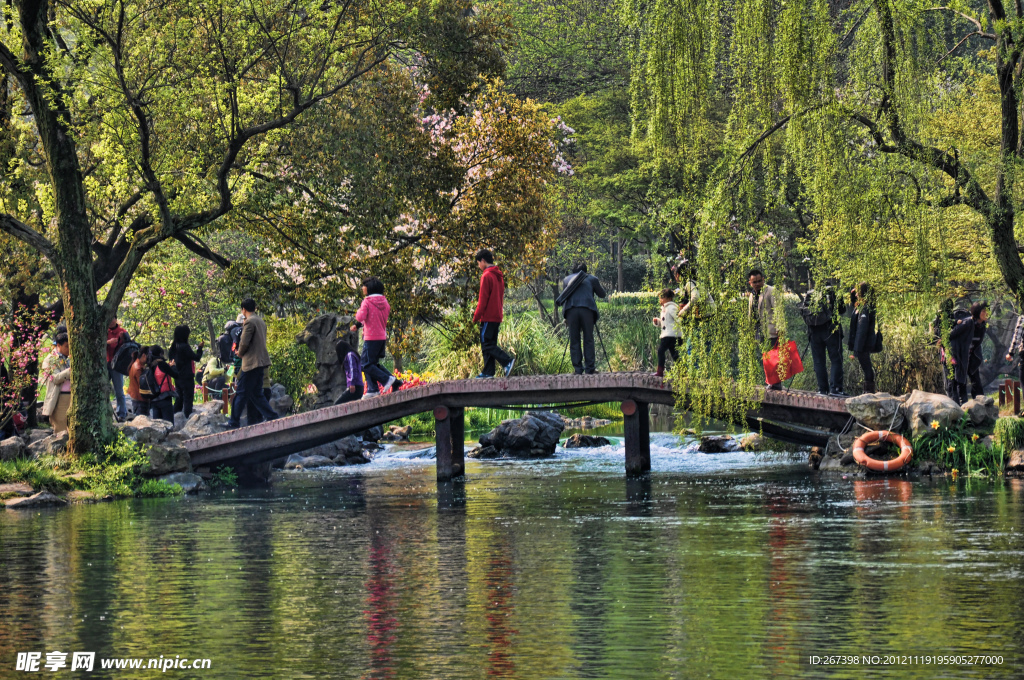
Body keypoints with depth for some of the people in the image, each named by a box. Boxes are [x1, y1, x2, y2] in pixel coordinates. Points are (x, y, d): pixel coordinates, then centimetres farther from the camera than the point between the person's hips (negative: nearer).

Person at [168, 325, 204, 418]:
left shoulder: (174, 346, 4)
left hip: (178, 377, 9)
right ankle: (187, 417, -7)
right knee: (188, 399, -5)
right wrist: (199, 348, -3)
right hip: (187, 377, -9)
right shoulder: (185, 347, -21)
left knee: (179, 399, 18)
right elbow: (196, 357, -17)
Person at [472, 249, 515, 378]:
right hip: (497, 316, 9)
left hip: (488, 317, -9)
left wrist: (476, 316, -9)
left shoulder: (486, 276, -13)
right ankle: (488, 372, 8)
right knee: (490, 344, 10)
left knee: (486, 344, -9)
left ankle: (508, 361, -22)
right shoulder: (499, 275, 15)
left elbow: (483, 299, -15)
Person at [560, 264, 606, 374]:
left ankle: (577, 368, 1)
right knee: (588, 339, 4)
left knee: (574, 340, 4)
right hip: (587, 309, -1)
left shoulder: (567, 279, 23)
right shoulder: (591, 278, 17)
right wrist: (606, 295, 45)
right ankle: (589, 367, 1)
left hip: (570, 310, 1)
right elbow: (602, 294, 23)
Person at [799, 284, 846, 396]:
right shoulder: (831, 292, 0)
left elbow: (802, 312, 9)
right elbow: (842, 310, 3)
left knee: (818, 362, 9)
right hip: (831, 331, -3)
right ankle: (835, 388, -10)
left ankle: (822, 389, 7)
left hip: (814, 332, 3)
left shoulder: (808, 296, 9)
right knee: (836, 360, -1)